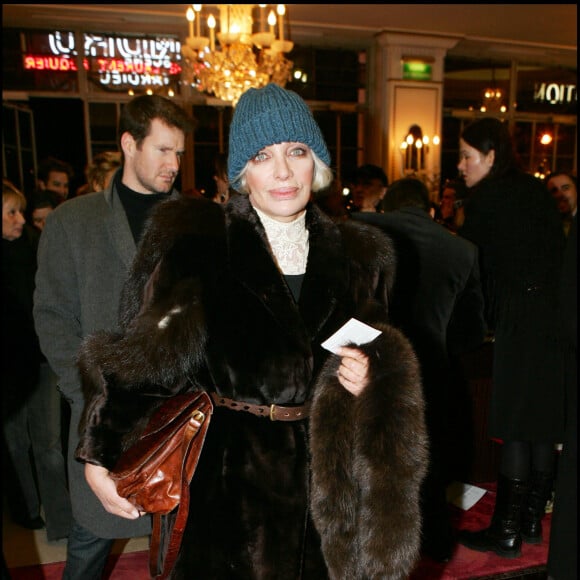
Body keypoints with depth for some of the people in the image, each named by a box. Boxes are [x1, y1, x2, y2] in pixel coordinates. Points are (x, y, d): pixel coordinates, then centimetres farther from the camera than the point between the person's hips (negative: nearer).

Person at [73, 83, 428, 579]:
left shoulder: (356, 254, 3)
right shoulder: (198, 241, -10)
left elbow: (380, 359, 12)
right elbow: (145, 356, -8)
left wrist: (370, 380, -10)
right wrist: (100, 455, -11)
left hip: (326, 480, 4)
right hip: (229, 477, -3)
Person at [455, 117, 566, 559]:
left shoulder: (488, 196, -7)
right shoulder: (538, 191, 13)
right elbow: (557, 250, 15)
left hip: (520, 320, -7)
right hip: (555, 315, 7)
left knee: (515, 427, -1)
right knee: (544, 421, 12)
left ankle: (507, 530, 8)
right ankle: (532, 519, 25)